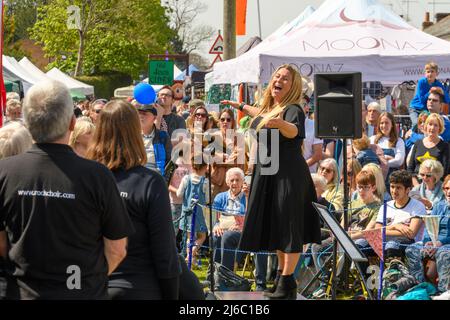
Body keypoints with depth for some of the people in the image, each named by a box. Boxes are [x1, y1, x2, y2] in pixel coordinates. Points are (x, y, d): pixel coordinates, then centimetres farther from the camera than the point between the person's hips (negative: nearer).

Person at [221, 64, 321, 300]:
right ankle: (282, 273, 28)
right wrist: (240, 106, 48)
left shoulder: (293, 110, -15)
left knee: (288, 227, -7)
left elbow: (294, 130, -37)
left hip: (288, 175, -9)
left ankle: (287, 282, -4)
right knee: (274, 225, 16)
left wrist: (281, 124, -58)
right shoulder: (270, 107, 11)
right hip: (267, 173, 9)